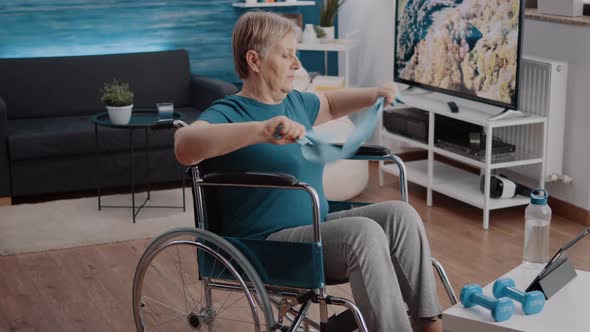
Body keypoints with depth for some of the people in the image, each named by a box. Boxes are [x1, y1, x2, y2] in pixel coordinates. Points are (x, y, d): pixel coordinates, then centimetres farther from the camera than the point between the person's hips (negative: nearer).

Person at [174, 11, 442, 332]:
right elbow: (184, 146, -36)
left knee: (400, 214, -8)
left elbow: (330, 103, 35)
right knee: (364, 232, -28)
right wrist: (261, 131, -46)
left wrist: (374, 95, 16)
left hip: (316, 227, 9)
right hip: (267, 244, -8)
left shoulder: (295, 102, 11)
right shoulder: (228, 113, -13)